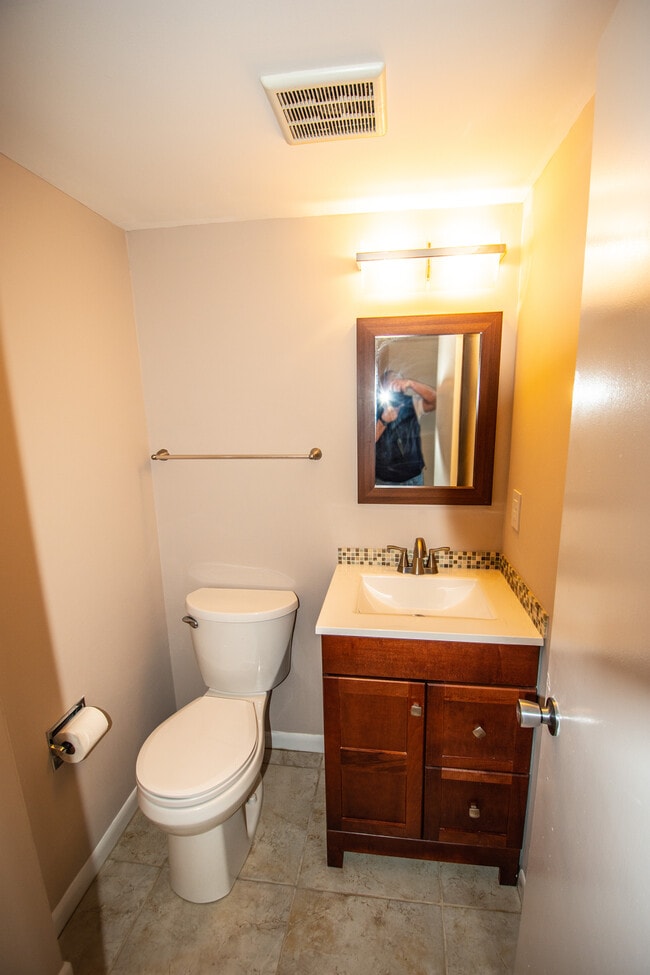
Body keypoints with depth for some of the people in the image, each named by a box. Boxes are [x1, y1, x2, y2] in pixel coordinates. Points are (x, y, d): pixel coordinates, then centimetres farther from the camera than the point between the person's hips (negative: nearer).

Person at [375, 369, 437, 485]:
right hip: (383, 480, -1)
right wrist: (383, 421, -27)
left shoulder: (412, 404, -6)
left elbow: (435, 399, -25)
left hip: (413, 478, 1)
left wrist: (411, 383, -36)